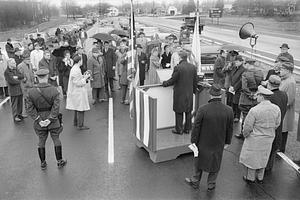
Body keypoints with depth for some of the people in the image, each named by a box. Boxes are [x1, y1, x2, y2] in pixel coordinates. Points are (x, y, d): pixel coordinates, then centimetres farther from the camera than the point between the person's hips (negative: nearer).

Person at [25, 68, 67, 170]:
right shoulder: (54, 90, -15)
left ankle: (43, 163, 27)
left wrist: (39, 120, -11)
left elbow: (29, 108, -11)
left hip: (39, 121, 2)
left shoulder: (31, 92, -8)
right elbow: (56, 107, -20)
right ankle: (60, 161, 24)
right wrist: (50, 119, -16)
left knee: (41, 141, 16)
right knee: (56, 140, 13)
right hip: (53, 121, -2)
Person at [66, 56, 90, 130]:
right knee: (81, 109, -3)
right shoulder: (76, 70, -23)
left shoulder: (74, 68, 9)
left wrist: (83, 76, 9)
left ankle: (76, 122, 33)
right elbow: (78, 83, -23)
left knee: (77, 108, 21)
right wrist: (85, 78, -13)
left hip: (75, 92, 11)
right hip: (78, 92, -11)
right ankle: (80, 125, 3)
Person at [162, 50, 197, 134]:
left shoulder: (178, 67, -18)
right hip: (189, 93, 5)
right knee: (188, 111, 15)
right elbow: (195, 81, 7)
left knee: (179, 112, 7)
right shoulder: (193, 67, -1)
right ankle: (187, 129, 25)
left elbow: (172, 80, -13)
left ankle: (179, 129, 15)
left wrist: (164, 83, 4)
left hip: (179, 93, -5)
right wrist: (194, 90, 21)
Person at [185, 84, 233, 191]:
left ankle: (195, 182, 40)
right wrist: (227, 142, 11)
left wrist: (193, 141, -3)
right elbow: (230, 129, -4)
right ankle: (211, 184, 39)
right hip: (219, 144, 2)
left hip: (203, 143, -1)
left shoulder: (202, 109, -25)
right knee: (215, 163, 22)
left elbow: (196, 127, -16)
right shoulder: (229, 110, -16)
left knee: (200, 161, 21)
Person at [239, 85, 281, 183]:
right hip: (269, 139, 5)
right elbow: (277, 124, 2)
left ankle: (250, 178, 28)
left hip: (255, 139, -5)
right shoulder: (276, 109, -10)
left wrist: (245, 135, 0)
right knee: (263, 158, 23)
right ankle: (260, 177, 38)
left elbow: (247, 127, -19)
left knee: (251, 157, 14)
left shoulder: (254, 110, -26)